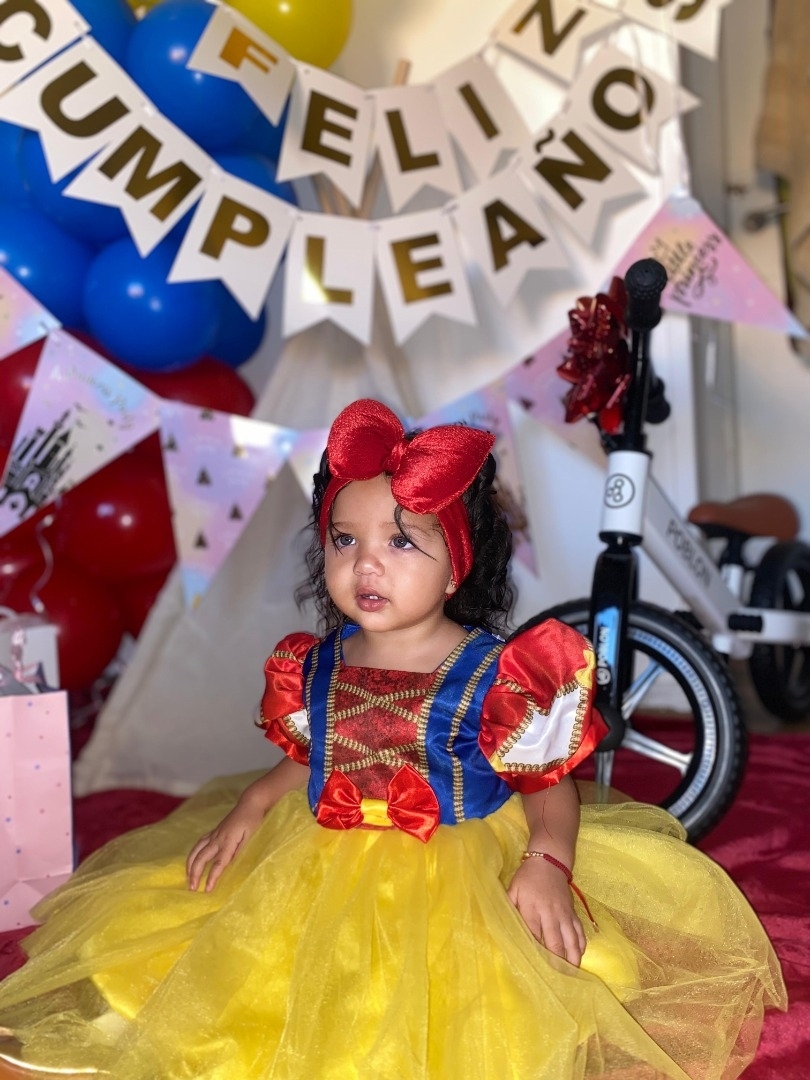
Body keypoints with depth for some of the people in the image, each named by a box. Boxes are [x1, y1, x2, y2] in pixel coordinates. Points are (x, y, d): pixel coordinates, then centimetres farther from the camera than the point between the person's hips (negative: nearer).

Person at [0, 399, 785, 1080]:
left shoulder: (497, 676, -14)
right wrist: (251, 803, 1)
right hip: (322, 877, 5)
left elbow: (550, 783, -7)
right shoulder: (313, 668, 0)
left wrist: (547, 862, -24)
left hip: (463, 882, -4)